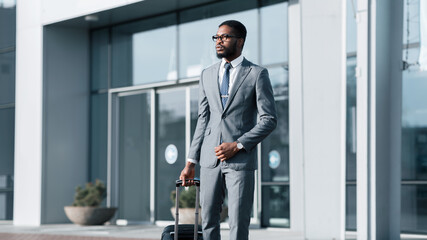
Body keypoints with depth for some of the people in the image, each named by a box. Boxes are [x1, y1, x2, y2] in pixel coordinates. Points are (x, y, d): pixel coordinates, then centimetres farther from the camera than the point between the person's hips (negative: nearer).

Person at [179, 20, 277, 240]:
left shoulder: (257, 74, 1)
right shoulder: (207, 75, 14)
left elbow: (269, 120, -4)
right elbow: (203, 120, 15)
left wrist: (237, 145, -13)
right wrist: (191, 162, 9)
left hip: (241, 159, -4)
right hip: (210, 159, 4)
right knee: (208, 220, 6)